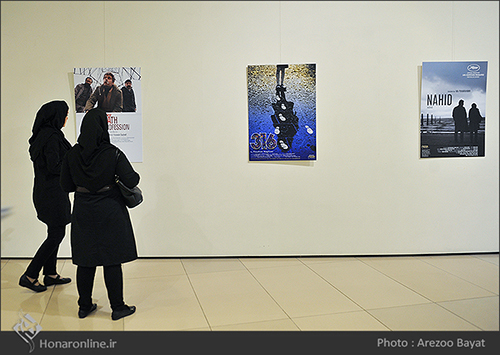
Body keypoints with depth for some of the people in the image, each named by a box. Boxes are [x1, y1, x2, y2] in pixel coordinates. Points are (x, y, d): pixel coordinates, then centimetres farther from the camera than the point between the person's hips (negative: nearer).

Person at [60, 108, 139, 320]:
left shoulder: (72, 154, -4)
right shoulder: (112, 153, -14)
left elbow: (66, 185, 3)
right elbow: (131, 181, -16)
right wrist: (135, 176, 4)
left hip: (82, 211, 4)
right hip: (109, 211, -3)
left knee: (85, 260, 13)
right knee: (112, 261, 4)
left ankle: (84, 306, 25)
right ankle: (117, 308, 13)